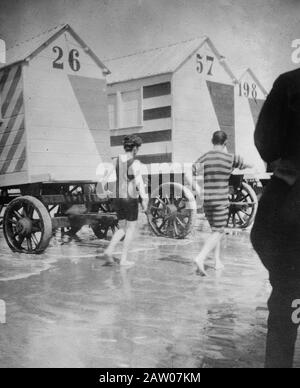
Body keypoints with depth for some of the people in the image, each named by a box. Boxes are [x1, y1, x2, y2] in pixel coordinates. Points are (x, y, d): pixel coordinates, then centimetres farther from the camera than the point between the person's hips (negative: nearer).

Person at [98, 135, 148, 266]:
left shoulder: (116, 161, 3)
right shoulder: (135, 163, -14)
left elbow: (105, 179, 5)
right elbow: (139, 181, -27)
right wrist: (144, 199, -31)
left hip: (118, 199, 5)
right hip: (131, 200, -5)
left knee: (122, 229, 18)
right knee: (131, 229, 10)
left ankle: (109, 251, 0)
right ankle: (124, 259, 10)